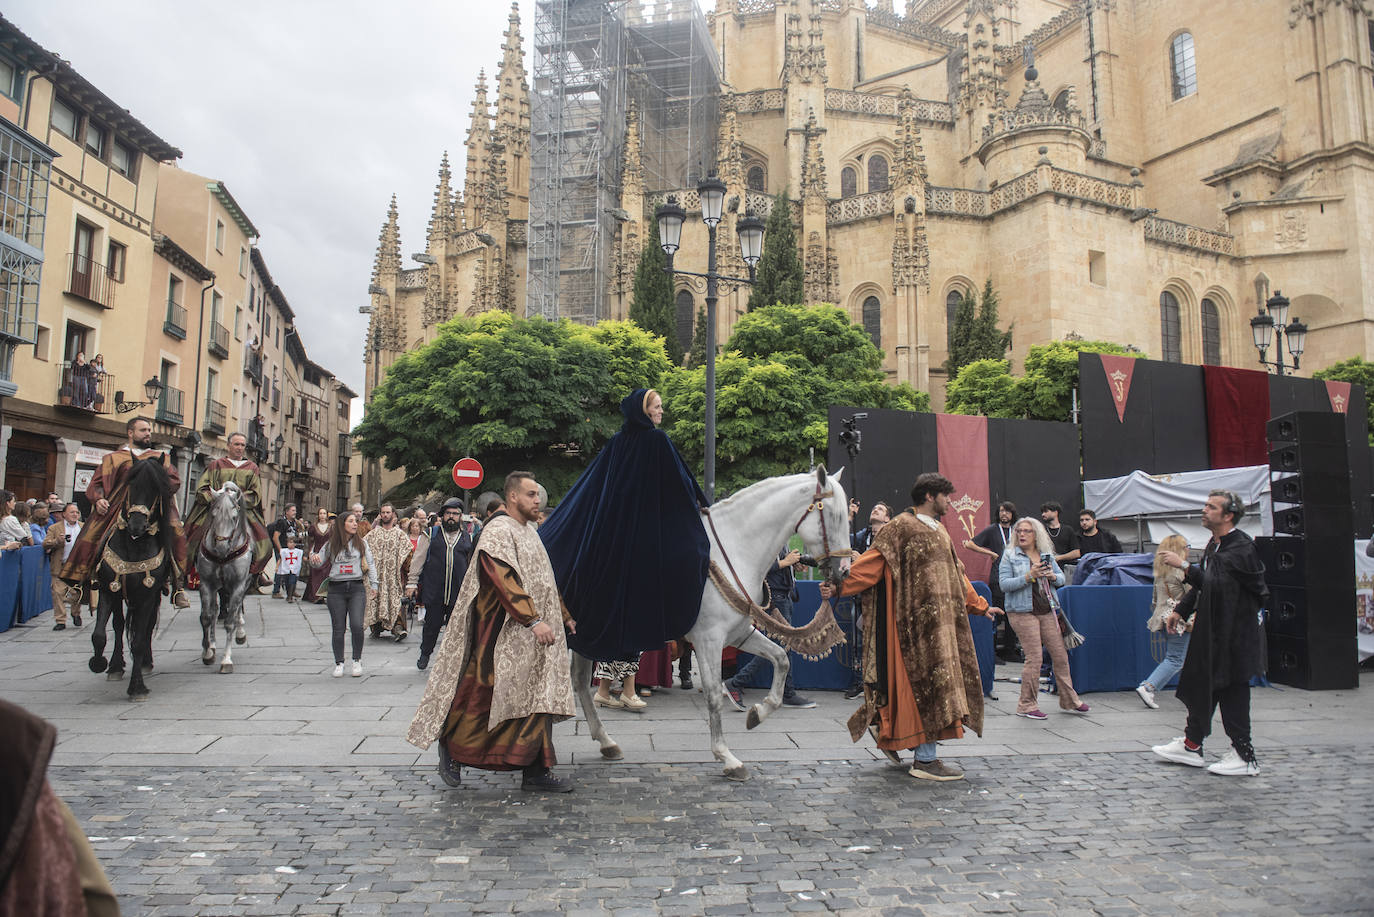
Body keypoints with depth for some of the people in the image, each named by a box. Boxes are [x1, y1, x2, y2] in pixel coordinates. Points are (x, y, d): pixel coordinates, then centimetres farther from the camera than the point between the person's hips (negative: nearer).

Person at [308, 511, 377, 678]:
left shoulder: (361, 543, 8)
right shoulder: (331, 544, 7)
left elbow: (370, 564, 11)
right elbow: (318, 564, 12)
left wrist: (373, 584, 4)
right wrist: (314, 558, -11)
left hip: (356, 588, -1)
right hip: (336, 590, 1)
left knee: (357, 626, -12)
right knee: (338, 628, 2)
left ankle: (357, 660, 7)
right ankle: (339, 663, 17)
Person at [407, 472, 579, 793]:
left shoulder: (529, 532, 16)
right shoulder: (499, 531, -13)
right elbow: (506, 580, -23)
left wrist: (564, 616, 23)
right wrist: (533, 620, -28)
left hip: (533, 635, 9)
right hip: (503, 632, -9)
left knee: (537, 697, 6)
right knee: (482, 693, 0)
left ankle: (536, 772, 10)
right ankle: (451, 747, 22)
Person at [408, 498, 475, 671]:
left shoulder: (467, 539, 13)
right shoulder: (431, 535, 8)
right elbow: (418, 559, 8)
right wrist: (412, 582, 2)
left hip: (458, 593, 1)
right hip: (433, 591, -1)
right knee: (432, 624, 7)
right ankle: (425, 653, 29)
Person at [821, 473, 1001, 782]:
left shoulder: (939, 531, 19)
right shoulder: (901, 527, -7)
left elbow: (955, 573, 27)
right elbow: (871, 563, -14)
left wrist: (979, 605, 32)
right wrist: (840, 587, -25)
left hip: (942, 618, 9)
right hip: (918, 618, -9)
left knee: (933, 683, 9)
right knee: (928, 682, -7)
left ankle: (885, 727, 25)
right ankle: (925, 760, 2)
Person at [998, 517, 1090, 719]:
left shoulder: (1046, 554, 12)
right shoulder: (1010, 555, -3)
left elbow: (1061, 577, 16)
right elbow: (1004, 584, -11)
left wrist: (1052, 576, -7)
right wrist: (1029, 576, -21)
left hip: (1047, 611, 5)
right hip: (1023, 613, -5)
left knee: (1060, 655, 10)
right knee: (1034, 658, -7)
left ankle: (1069, 700, 25)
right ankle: (1026, 705, 5)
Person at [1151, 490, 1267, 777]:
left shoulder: (1241, 547, -18)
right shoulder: (1214, 545, 12)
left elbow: (1216, 582, -27)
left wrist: (1183, 565, -22)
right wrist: (1181, 611, 17)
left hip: (1235, 634, -9)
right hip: (1212, 630, 9)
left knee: (1232, 690, -2)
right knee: (1202, 685, 14)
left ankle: (1244, 757, 10)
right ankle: (1191, 745, 24)